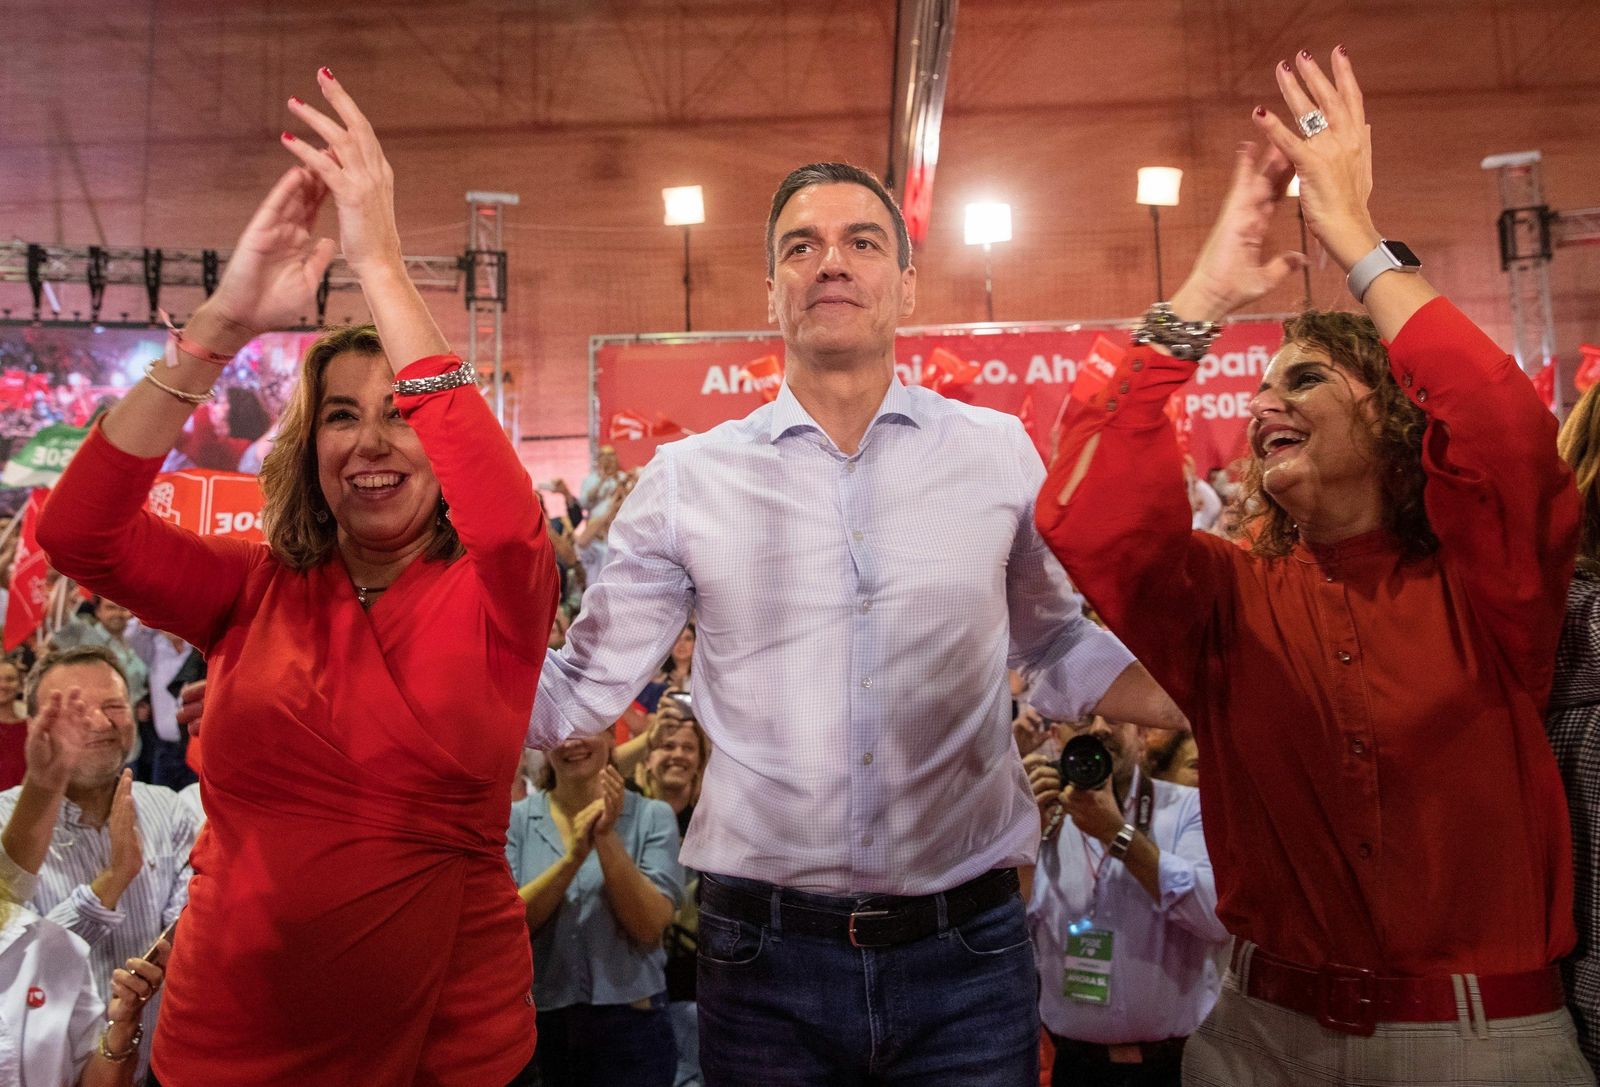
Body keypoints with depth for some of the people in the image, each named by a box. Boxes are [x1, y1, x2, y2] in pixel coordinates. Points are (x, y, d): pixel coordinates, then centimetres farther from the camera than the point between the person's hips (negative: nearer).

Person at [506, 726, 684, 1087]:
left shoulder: (652, 817, -4)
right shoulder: (516, 819, 0)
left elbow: (650, 927, -12)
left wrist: (608, 839, -22)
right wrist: (572, 857, -22)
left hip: (629, 1020, -1)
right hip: (537, 1020, 1)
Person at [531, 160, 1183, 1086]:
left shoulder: (999, 455, 1)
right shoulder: (688, 478, -2)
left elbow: (1058, 645, 14)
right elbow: (578, 694, 2)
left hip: (967, 947, 1)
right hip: (765, 951, 0)